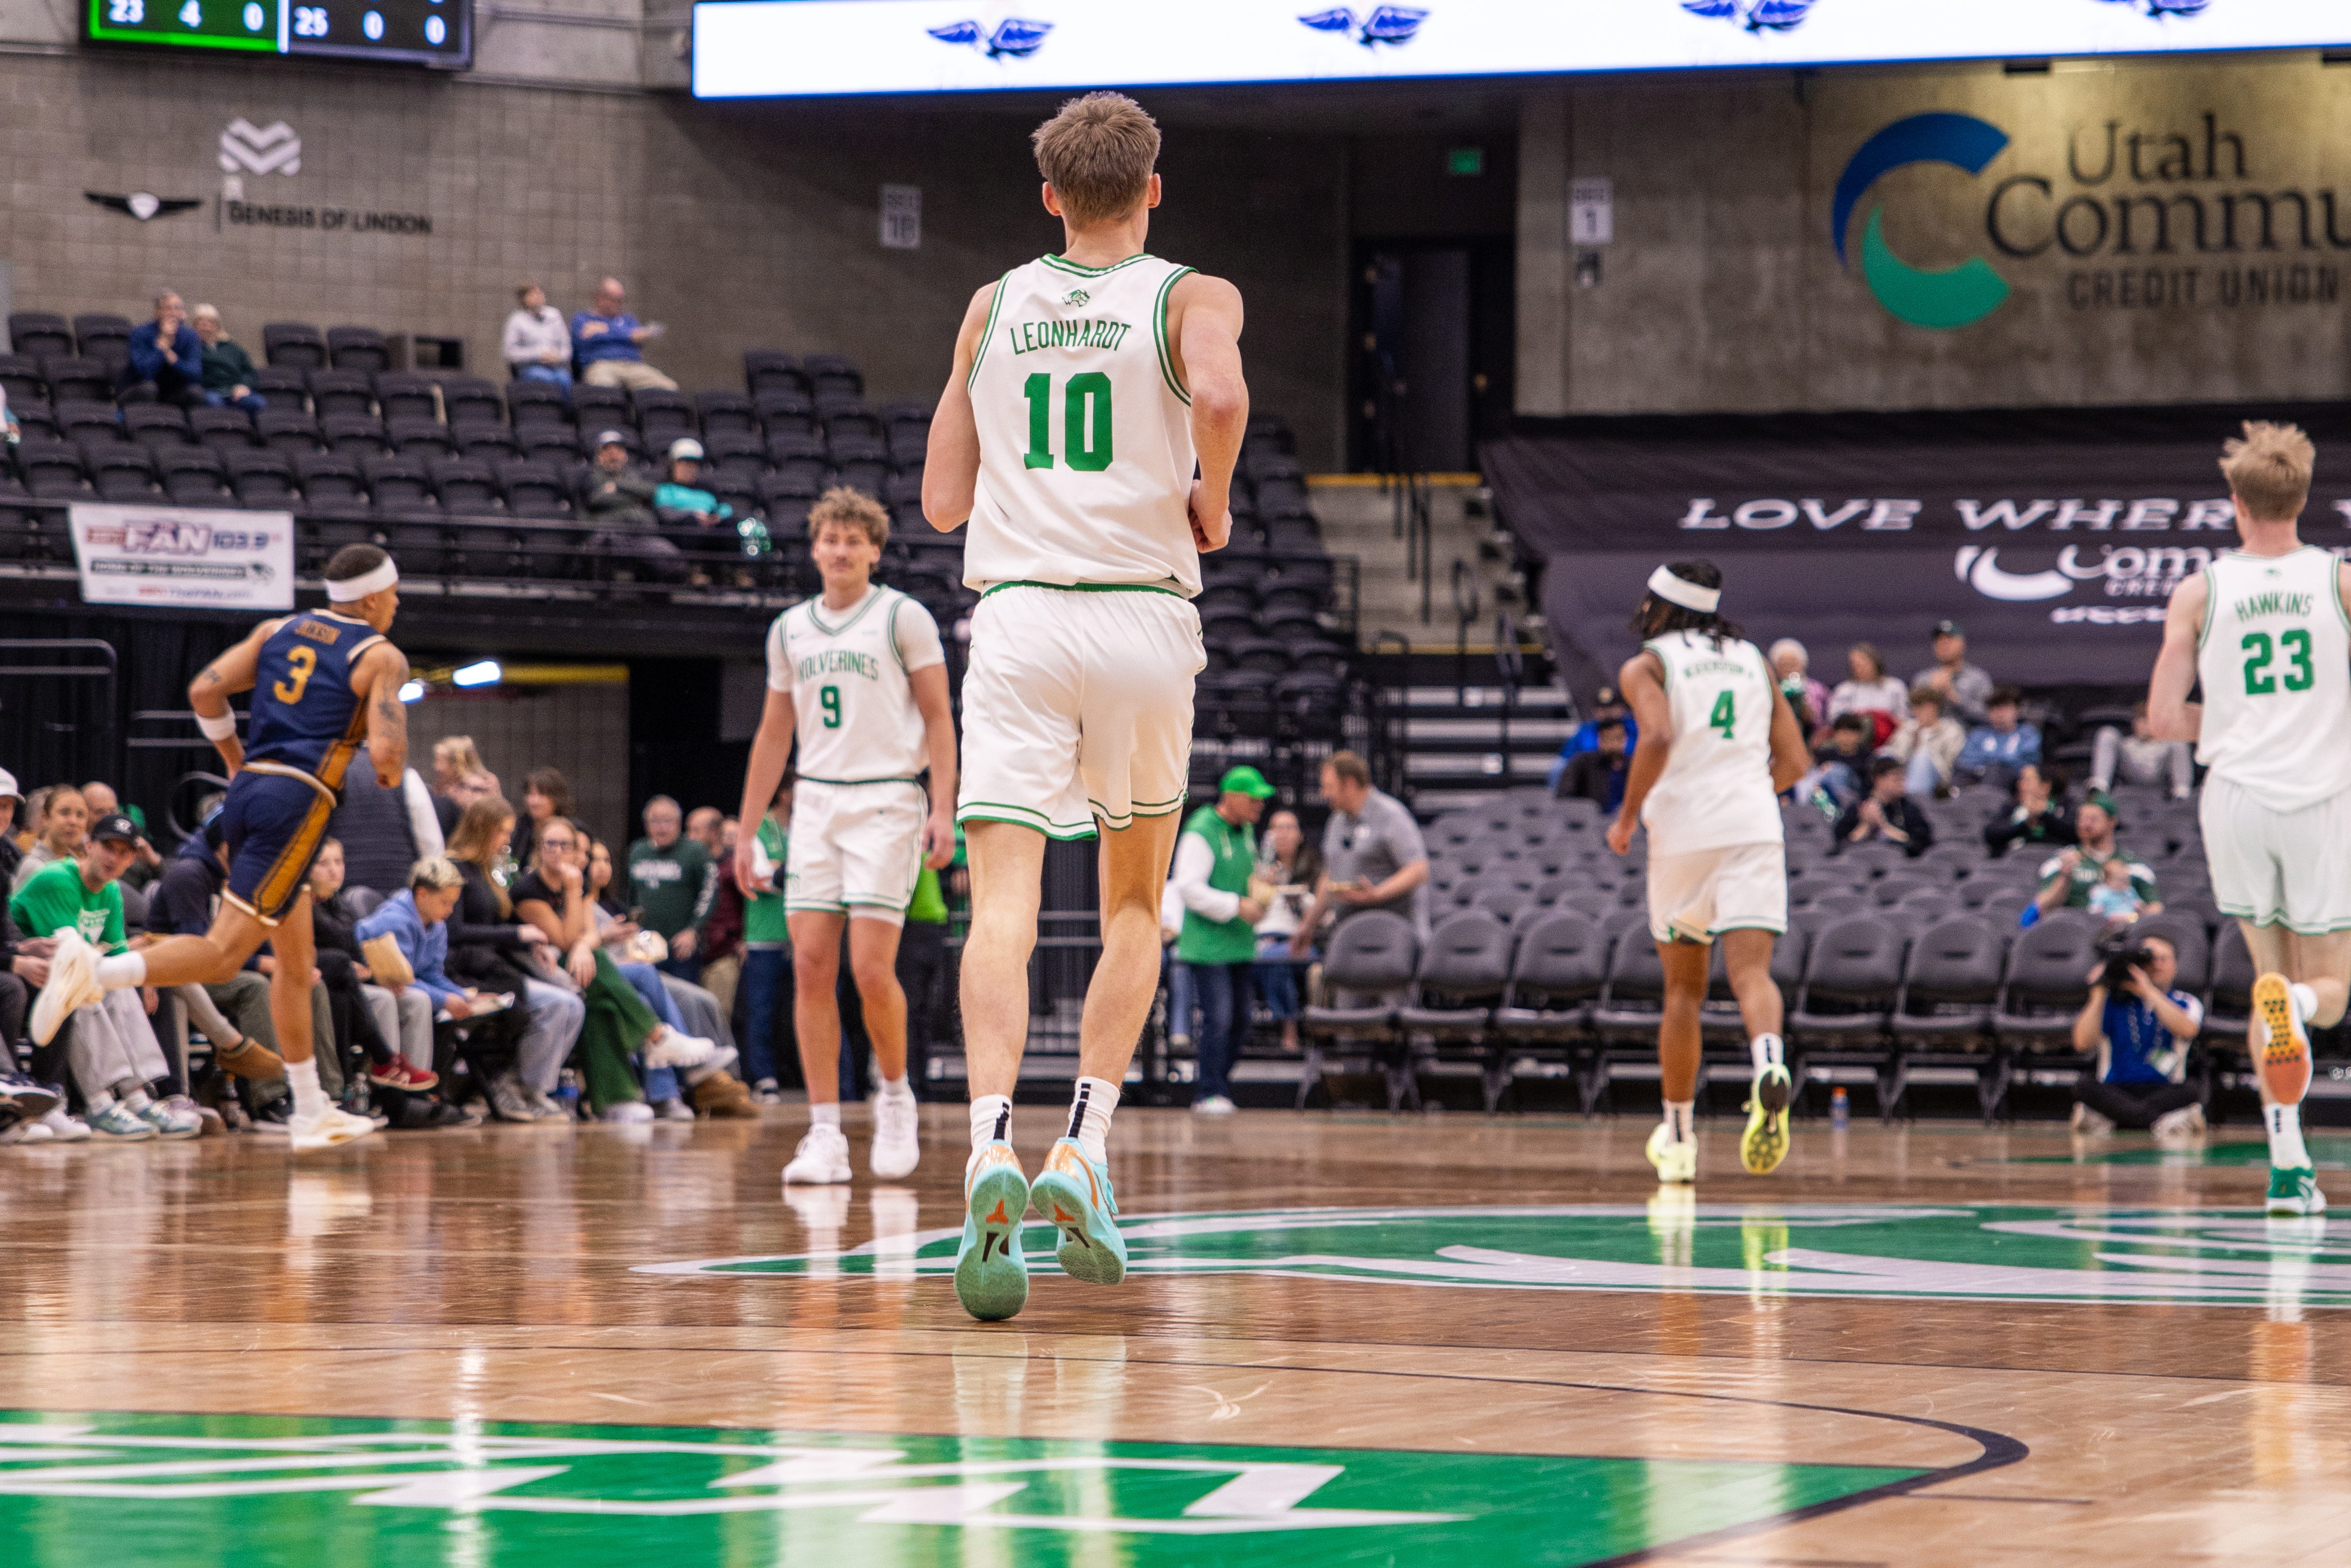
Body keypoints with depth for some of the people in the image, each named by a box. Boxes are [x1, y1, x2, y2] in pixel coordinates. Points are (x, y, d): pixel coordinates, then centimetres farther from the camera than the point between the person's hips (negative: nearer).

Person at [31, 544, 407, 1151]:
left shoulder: (278, 630, 17)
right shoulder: (381, 657, 0)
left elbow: (205, 690, 9)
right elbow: (386, 749, -12)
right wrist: (391, 773, 11)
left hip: (250, 786, 8)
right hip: (300, 802, -8)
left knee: (296, 961, 16)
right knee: (224, 952, -14)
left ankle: (311, 1113, 21)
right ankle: (96, 971, -34)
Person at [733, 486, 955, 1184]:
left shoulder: (903, 617, 0)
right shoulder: (789, 630, 14)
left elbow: (938, 716, -2)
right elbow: (774, 734, 19)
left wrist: (943, 807, -13)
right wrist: (746, 832, 15)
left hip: (886, 800, -4)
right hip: (815, 804, 4)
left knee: (871, 969, -12)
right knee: (811, 967, -5)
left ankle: (895, 1094, 14)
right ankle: (826, 1137, -3)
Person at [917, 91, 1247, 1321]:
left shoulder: (993, 308, 13)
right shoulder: (1191, 298, 4)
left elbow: (943, 500, 13)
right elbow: (1219, 394, -20)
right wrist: (1213, 506, -2)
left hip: (1015, 611, 1)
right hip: (1143, 616, -1)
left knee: (1003, 909, -10)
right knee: (1133, 907, 17)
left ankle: (991, 1148, -31)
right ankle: (1083, 1149, 3)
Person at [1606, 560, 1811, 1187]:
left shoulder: (1645, 667, 4)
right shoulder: (1754, 661, 19)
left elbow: (1659, 738, -16)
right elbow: (1793, 761, 15)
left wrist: (1627, 816, -5)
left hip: (1683, 830, -2)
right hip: (1755, 829, 2)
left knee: (1683, 987, 11)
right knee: (1751, 969, -11)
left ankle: (1678, 1136, 17)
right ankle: (1769, 1063, -43)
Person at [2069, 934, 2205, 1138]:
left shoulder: (2184, 1004, 13)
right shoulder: (2111, 1003, 13)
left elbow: (2187, 1030, -12)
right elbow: (2083, 1044, -3)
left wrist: (2148, 991, -14)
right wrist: (2099, 994, -4)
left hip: (2164, 1094, 0)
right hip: (2114, 1094, 0)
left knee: (2191, 1093, -32)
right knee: (2084, 1089, -31)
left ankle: (2104, 1119, -43)